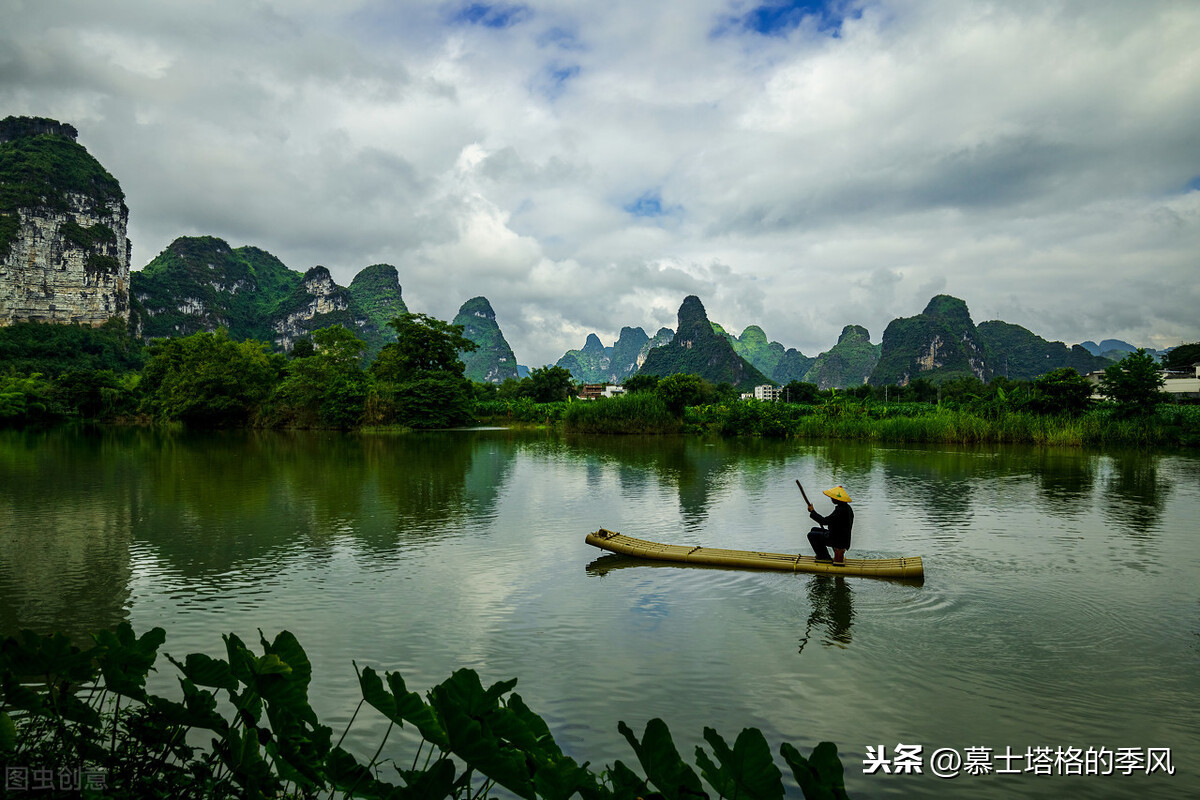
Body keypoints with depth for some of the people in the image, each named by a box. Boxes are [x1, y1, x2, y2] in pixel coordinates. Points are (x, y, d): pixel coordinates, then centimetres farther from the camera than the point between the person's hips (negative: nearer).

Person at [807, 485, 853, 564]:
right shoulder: (847, 507, 6)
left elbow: (825, 521, -29)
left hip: (838, 541, -10)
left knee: (811, 535, -3)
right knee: (814, 530, 19)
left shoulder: (840, 510, -27)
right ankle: (824, 556, 22)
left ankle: (825, 557, 6)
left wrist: (812, 511, -19)